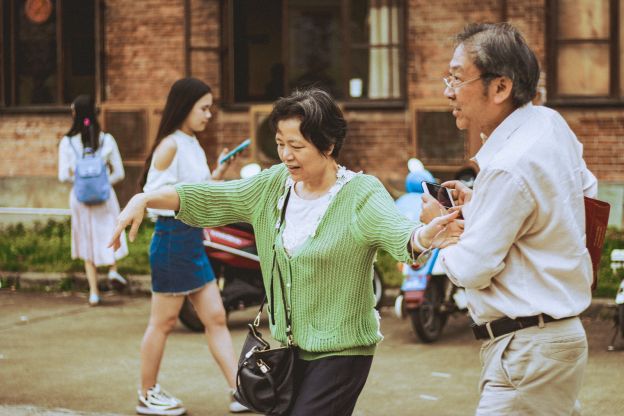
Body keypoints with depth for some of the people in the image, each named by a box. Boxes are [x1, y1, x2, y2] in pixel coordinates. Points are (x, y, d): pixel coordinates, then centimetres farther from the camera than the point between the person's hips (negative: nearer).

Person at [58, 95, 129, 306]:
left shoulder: (67, 142, -10)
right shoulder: (106, 139, -6)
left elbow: (63, 176, -10)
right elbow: (119, 173, -3)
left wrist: (77, 179, 10)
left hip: (80, 199, 0)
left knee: (88, 242, 13)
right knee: (109, 233, 25)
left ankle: (94, 292, 11)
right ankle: (113, 270, 5)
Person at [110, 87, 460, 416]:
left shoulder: (361, 194, -15)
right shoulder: (273, 187, 2)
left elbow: (397, 230, -32)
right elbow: (206, 198, 2)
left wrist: (426, 236, -55)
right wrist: (144, 200, -10)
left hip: (341, 353, -7)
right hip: (288, 346, 7)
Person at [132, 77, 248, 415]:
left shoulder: (192, 145, 13)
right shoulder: (170, 146, -14)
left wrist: (218, 173, 6)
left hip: (193, 241, 9)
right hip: (173, 238, -9)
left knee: (216, 318, 6)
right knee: (163, 322, 1)